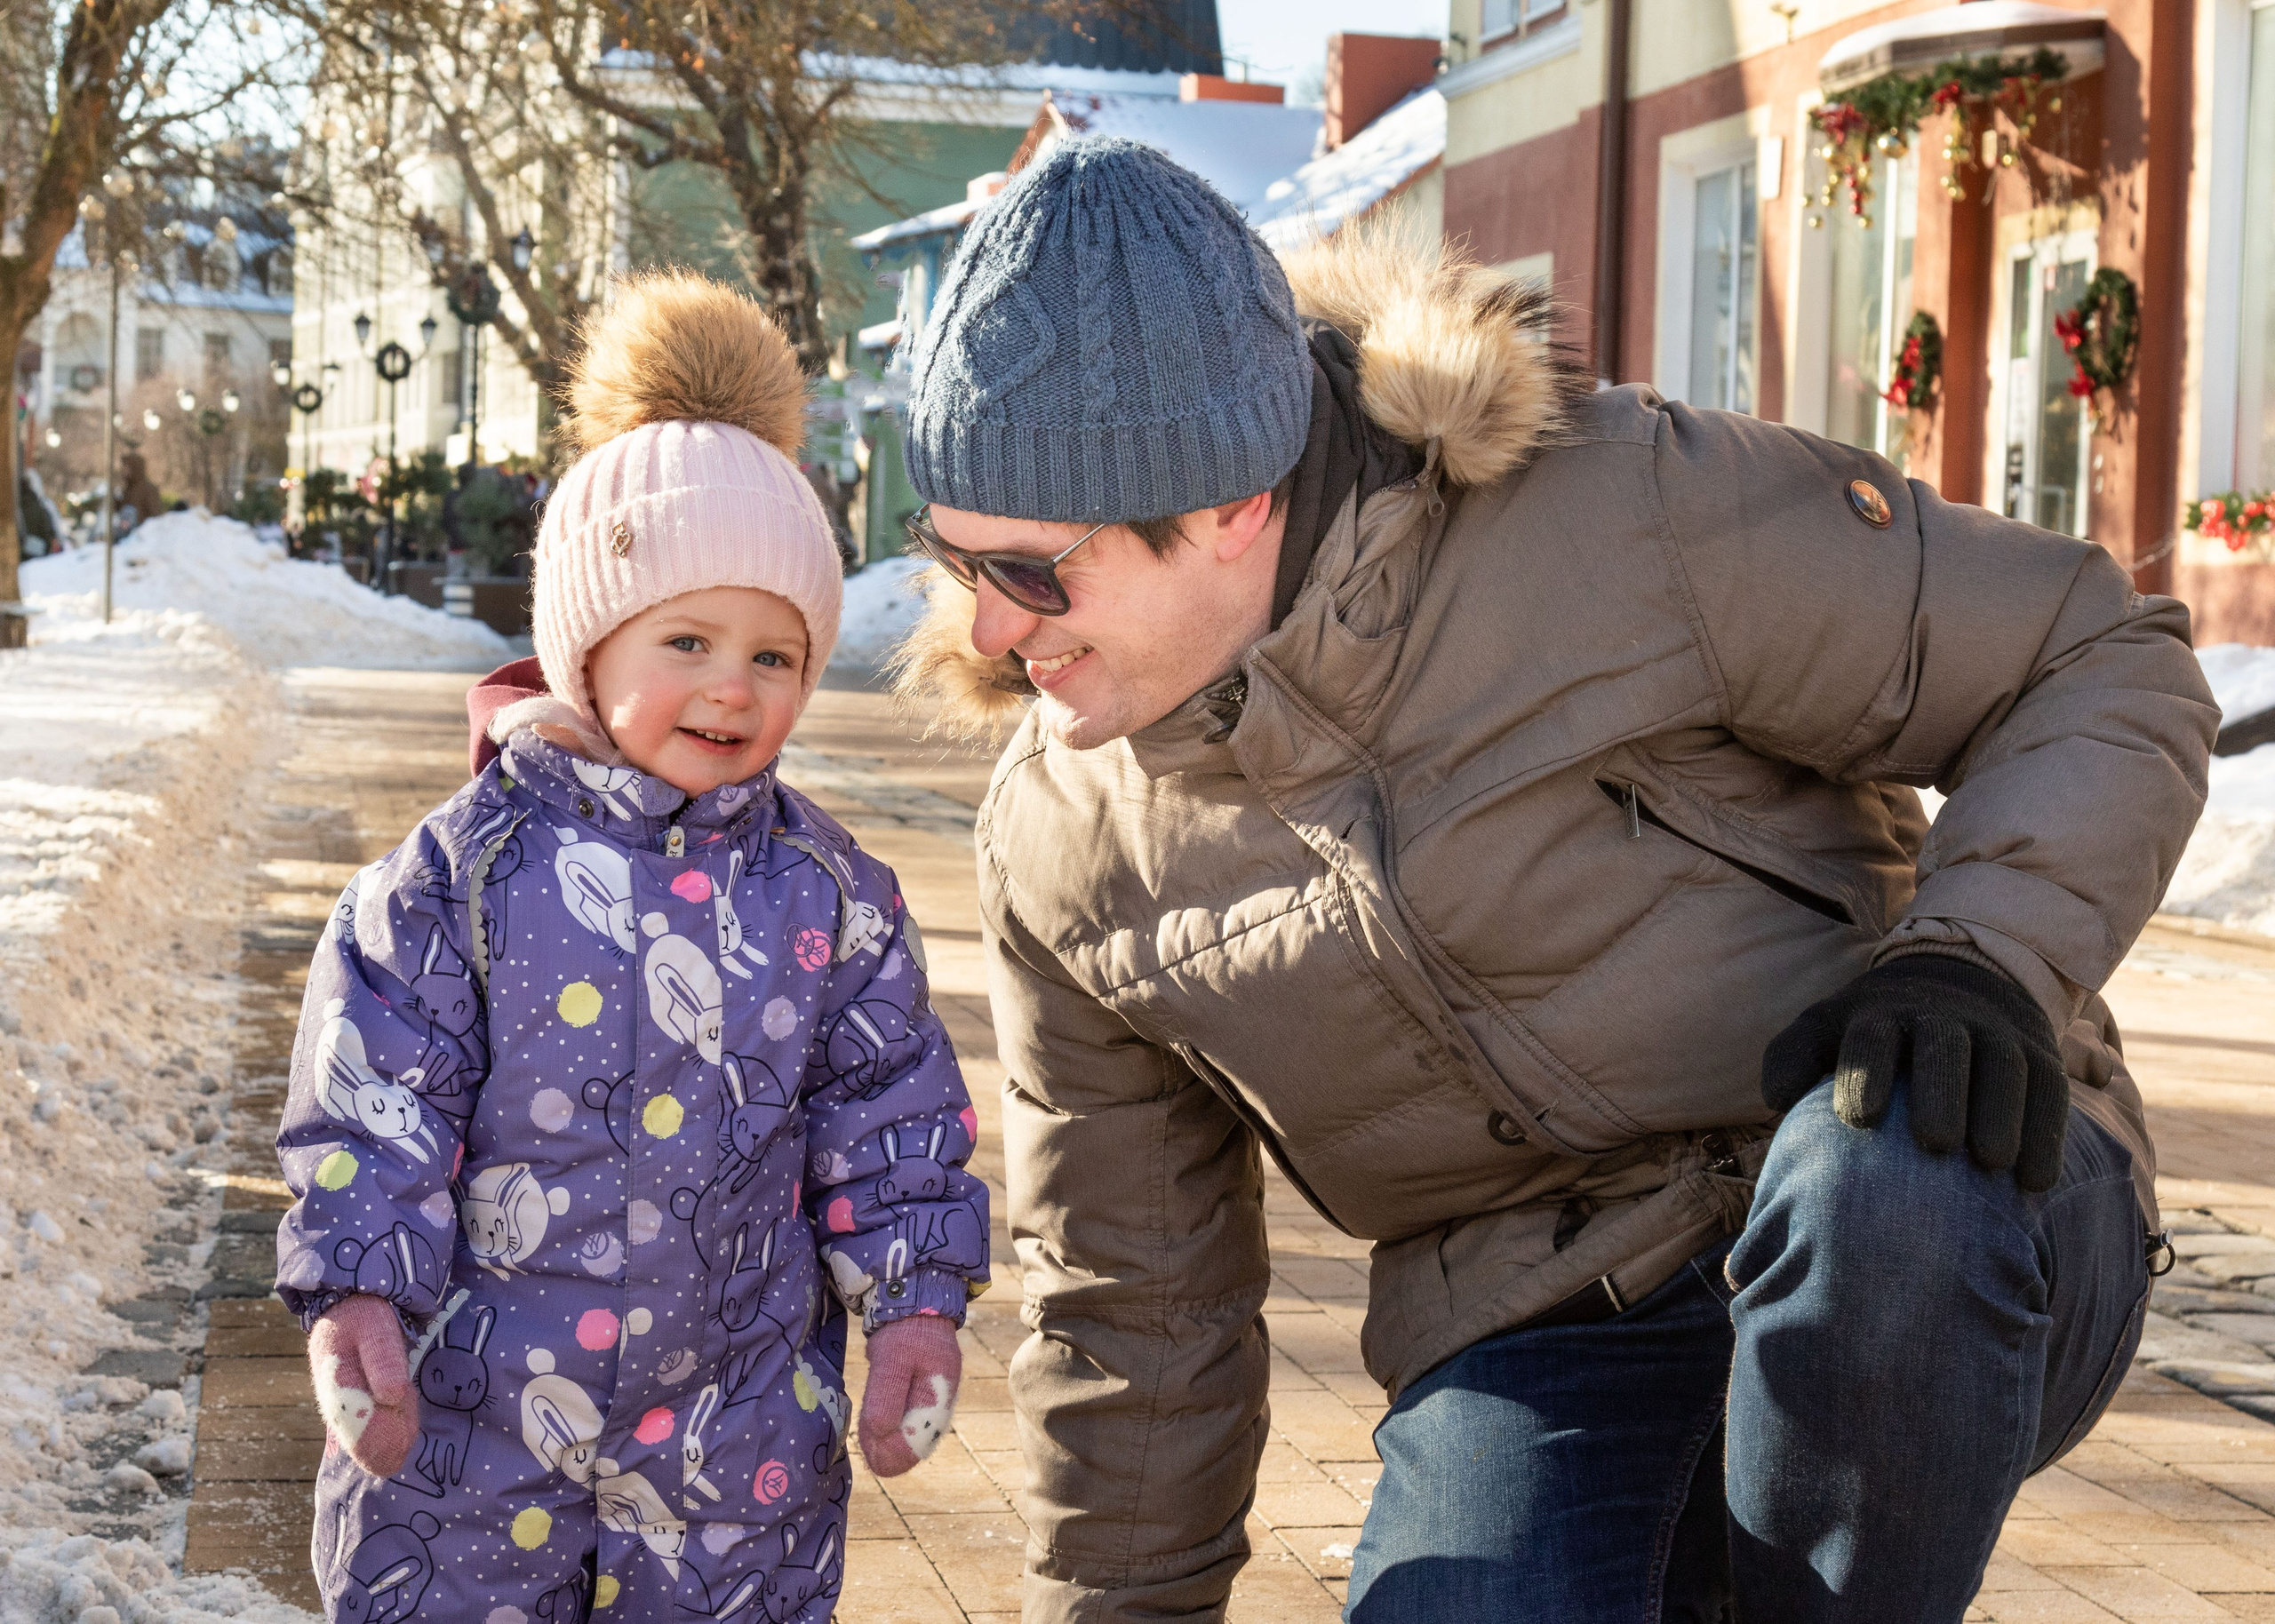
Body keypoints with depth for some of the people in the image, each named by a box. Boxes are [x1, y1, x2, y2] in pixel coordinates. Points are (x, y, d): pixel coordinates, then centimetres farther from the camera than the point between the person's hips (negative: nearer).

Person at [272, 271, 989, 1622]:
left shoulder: (827, 892, -1)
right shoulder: (465, 870, -8)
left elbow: (890, 1107, 6)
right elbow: (374, 1095, -6)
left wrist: (916, 1296, -1)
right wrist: (357, 1291, -15)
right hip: (465, 1410, -1)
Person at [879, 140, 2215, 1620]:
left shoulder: (1632, 511, -13)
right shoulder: (1062, 850, 1)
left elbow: (2109, 666, -5)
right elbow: (1133, 1313, 13)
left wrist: (1980, 955, -23)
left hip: (1969, 1234, -2)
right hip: (1540, 1351, 2)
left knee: (1881, 1175, -38)